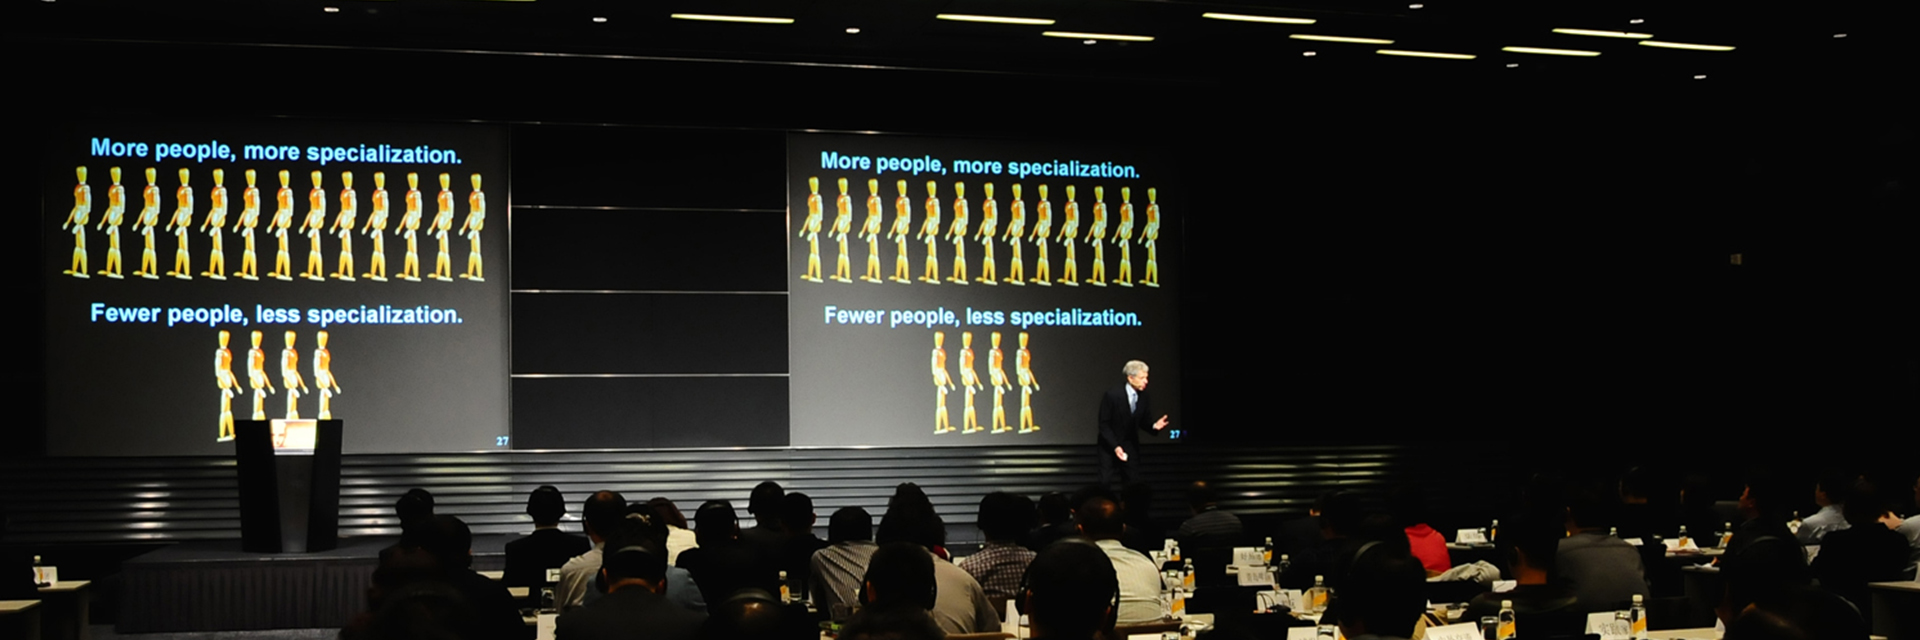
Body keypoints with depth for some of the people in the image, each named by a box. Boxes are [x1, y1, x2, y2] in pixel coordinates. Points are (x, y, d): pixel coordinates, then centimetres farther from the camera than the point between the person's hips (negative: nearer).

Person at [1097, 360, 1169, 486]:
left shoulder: (1143, 396, -5)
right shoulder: (1112, 395, -18)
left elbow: (1144, 422, 4)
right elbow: (1104, 425, -14)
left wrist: (1154, 426, -19)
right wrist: (1115, 447, -22)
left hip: (1131, 447, 4)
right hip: (1110, 446, -4)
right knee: (1107, 484, -4)